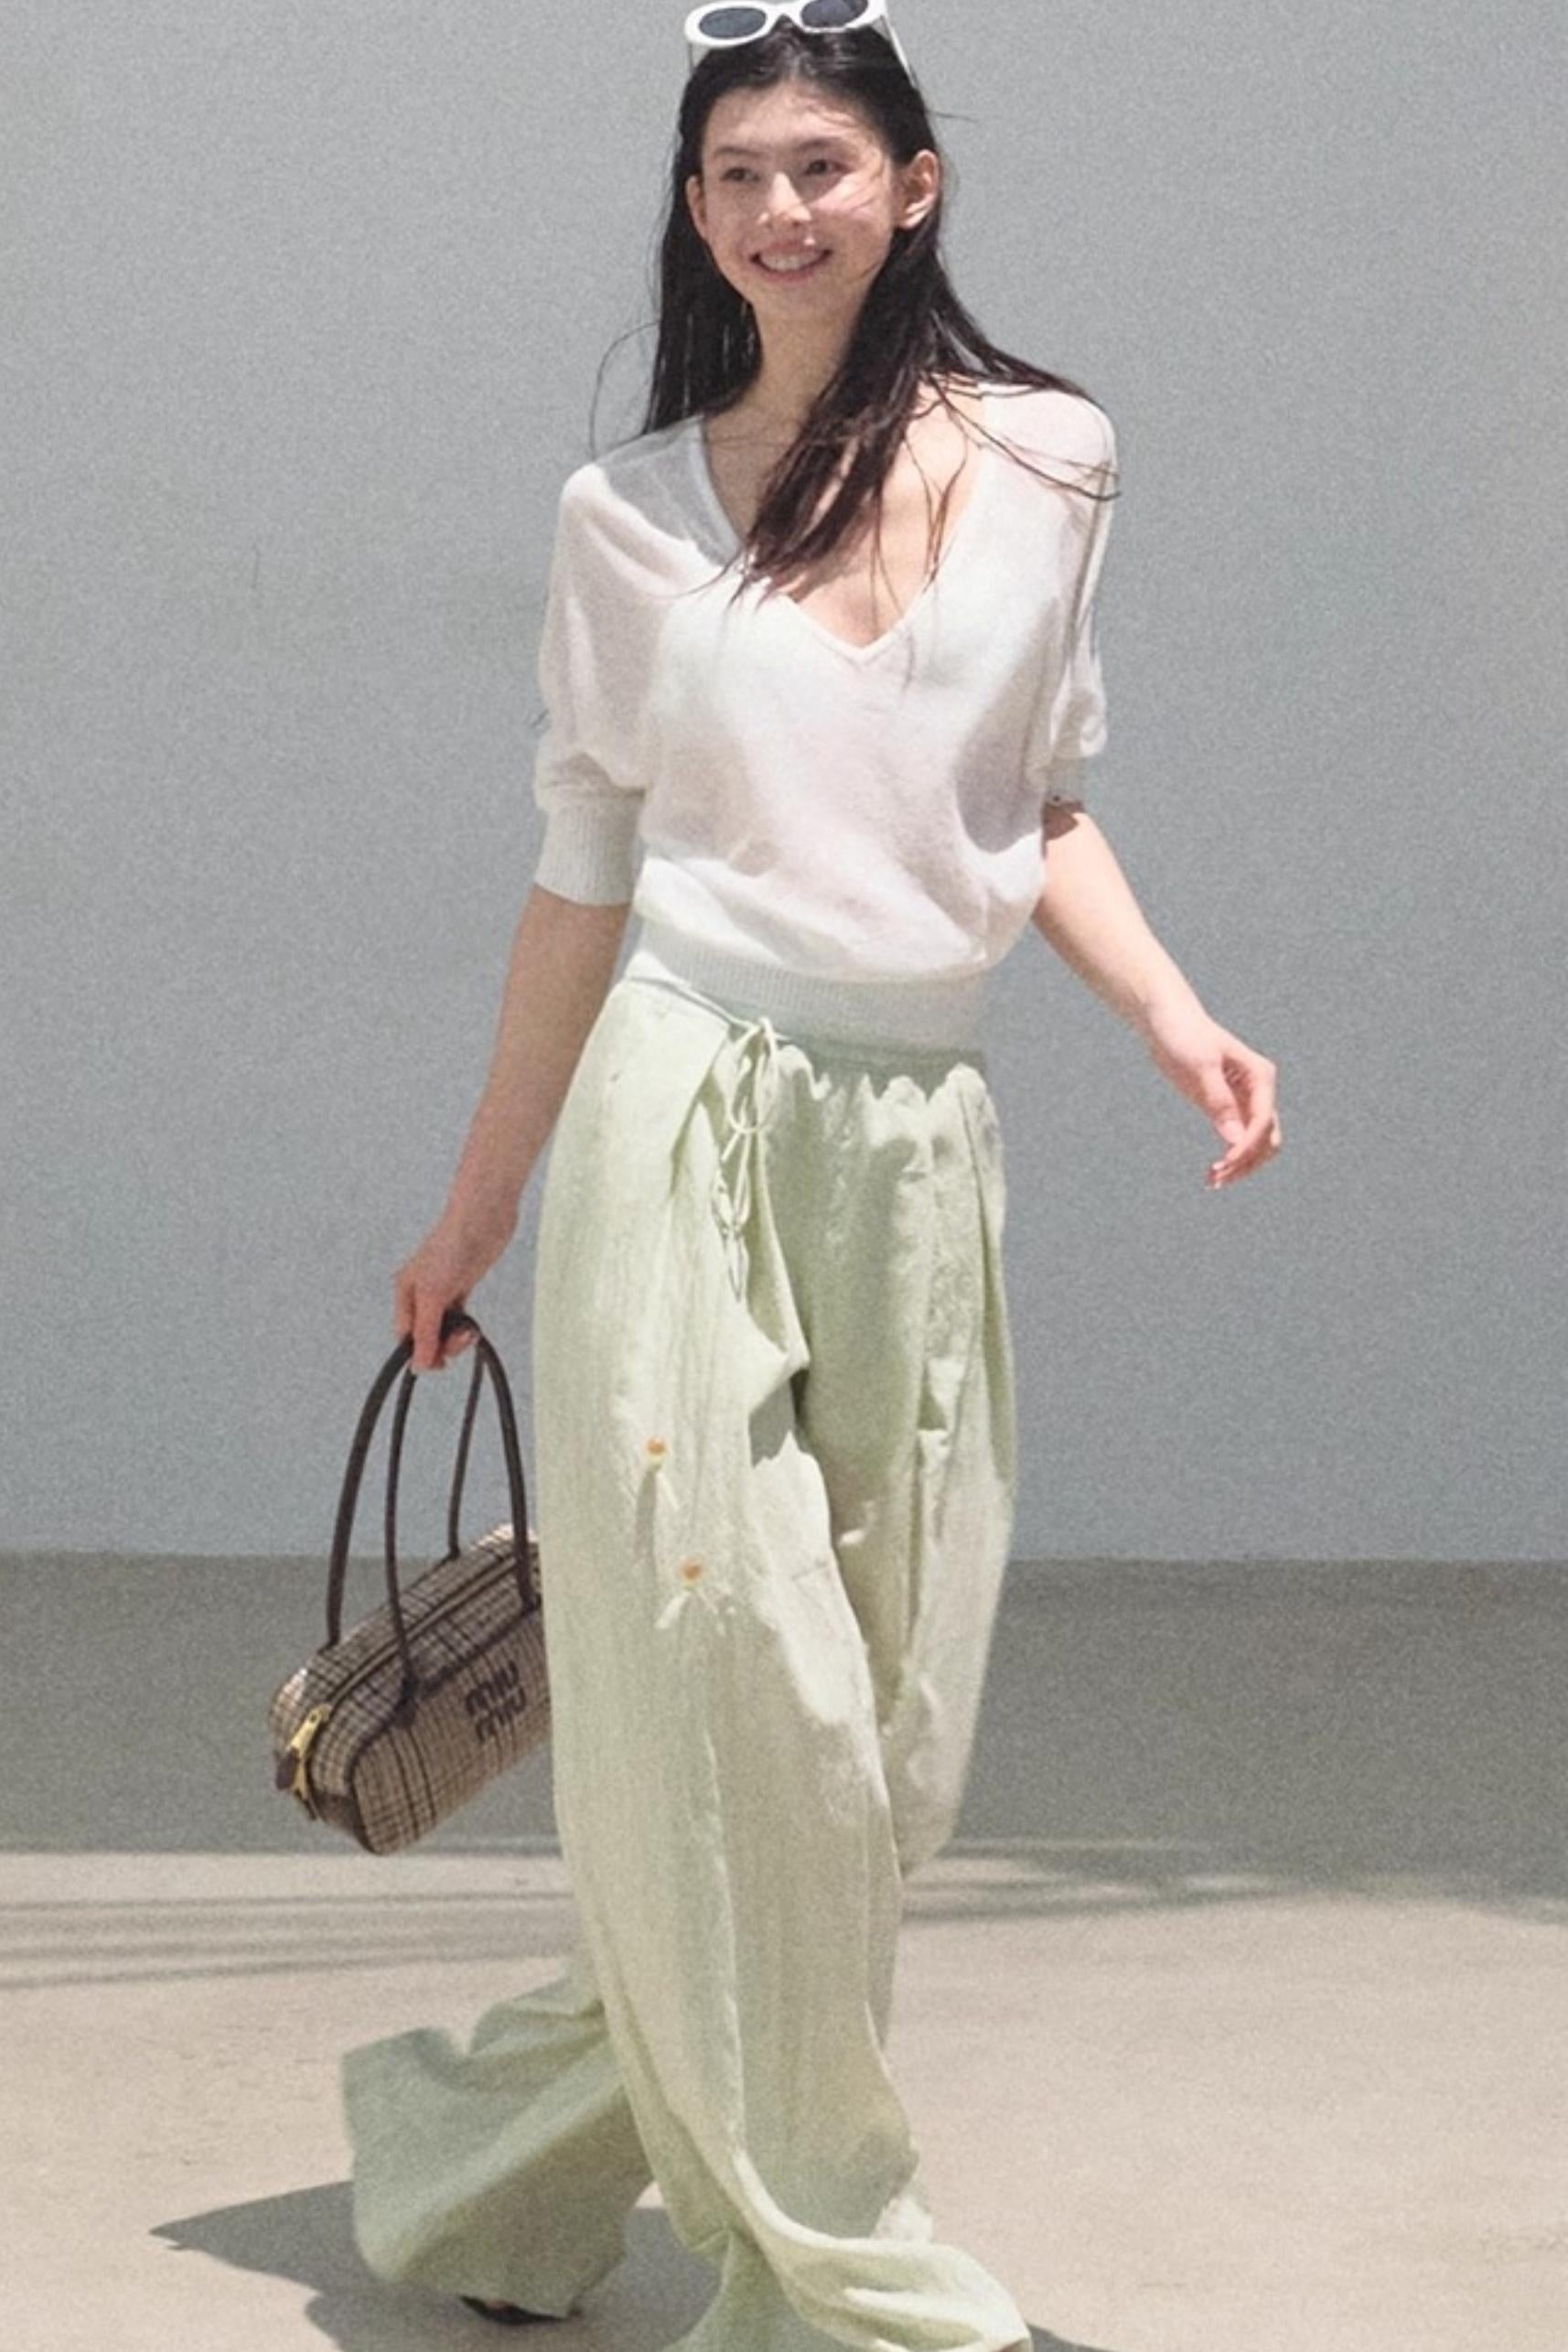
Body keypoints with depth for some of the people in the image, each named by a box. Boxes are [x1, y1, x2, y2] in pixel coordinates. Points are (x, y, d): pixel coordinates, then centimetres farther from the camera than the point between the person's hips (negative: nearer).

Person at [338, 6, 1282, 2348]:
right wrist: (479, 1204, 13)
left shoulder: (1047, 465, 7)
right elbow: (584, 872, 10)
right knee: (733, 1706, -5)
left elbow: (1041, 812, 15)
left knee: (885, 1739, 4)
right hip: (690, 1122, -2)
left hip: (918, 1148, 3)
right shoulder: (634, 512, 4)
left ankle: (513, 2146, 23)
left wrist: (1173, 1013, -2)